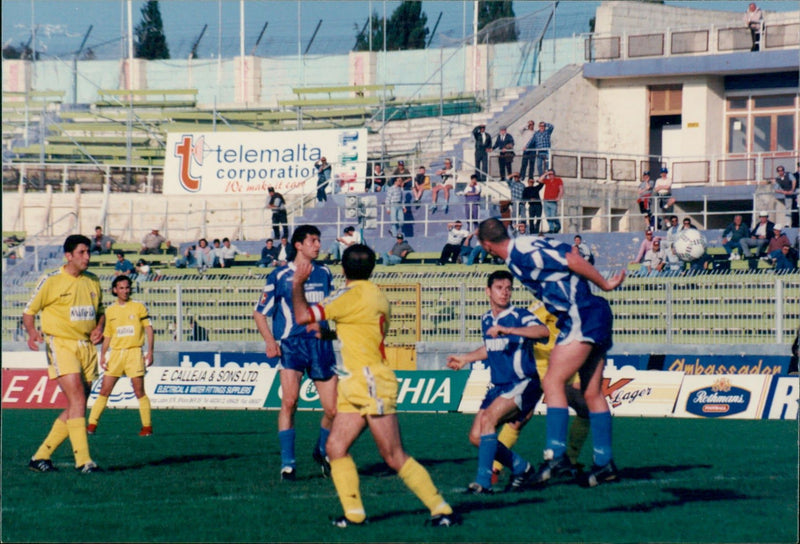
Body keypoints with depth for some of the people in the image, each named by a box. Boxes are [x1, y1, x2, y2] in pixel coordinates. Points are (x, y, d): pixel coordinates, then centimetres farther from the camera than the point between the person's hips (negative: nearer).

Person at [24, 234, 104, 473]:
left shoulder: (93, 281, 12)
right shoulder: (51, 281, -4)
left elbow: (100, 312, 24)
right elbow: (29, 312, 1)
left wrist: (99, 328, 2)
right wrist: (32, 332, -19)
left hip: (87, 346, 6)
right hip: (61, 344, -6)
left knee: (76, 407, 4)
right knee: (77, 399, -18)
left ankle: (41, 456, 14)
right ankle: (83, 460, -20)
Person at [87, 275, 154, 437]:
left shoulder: (138, 307, 3)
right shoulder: (110, 310, 11)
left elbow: (149, 329, 2)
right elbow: (107, 335, 15)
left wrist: (150, 351, -7)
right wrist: (103, 355, 5)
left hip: (134, 352, -3)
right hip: (116, 353, 3)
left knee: (139, 391, -5)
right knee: (104, 391, 0)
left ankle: (147, 426, 3)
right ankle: (92, 425, 3)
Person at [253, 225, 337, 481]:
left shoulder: (324, 274, 11)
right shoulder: (280, 276, 0)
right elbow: (259, 312, 4)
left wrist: (321, 323, 1)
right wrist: (270, 341, -11)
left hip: (320, 343, 3)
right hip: (291, 344, -3)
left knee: (333, 409, 0)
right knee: (289, 400, -21)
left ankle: (322, 451, 29)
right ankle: (287, 463, -12)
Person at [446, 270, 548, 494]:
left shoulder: (519, 316, -12)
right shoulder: (486, 320, 10)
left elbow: (543, 331, -33)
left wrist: (507, 329, -41)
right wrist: (465, 358, 32)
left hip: (523, 383, -8)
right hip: (498, 385, 8)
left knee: (487, 418, -28)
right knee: (476, 436, -1)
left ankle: (483, 482, -28)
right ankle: (520, 467, 20)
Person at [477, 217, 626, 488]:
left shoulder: (523, 251, -14)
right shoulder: (518, 256, 14)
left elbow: (571, 259, -18)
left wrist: (604, 284, -10)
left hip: (582, 318, -10)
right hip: (595, 317, 10)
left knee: (553, 382, -12)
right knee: (592, 393, 9)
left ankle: (556, 453, -15)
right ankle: (604, 464, 11)